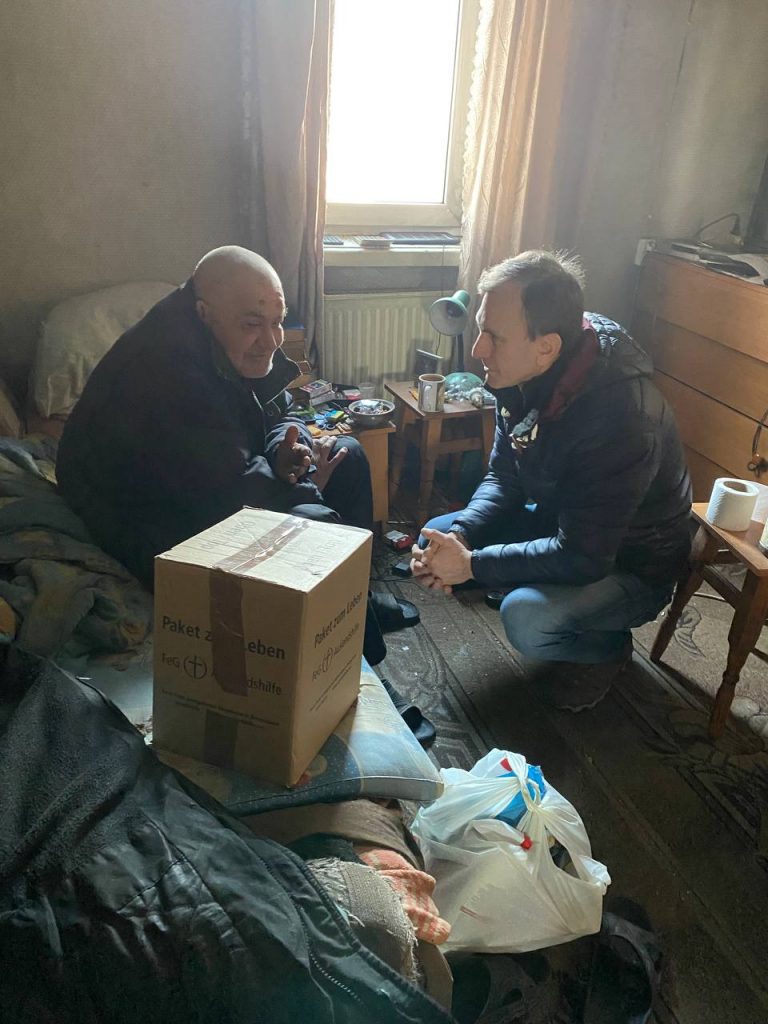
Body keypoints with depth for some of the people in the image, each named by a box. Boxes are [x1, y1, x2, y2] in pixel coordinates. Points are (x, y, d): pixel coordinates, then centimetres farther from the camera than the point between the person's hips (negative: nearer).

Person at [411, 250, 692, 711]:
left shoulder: (621, 419, -37)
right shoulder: (523, 376, -12)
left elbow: (582, 559, -33)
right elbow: (503, 479, -1)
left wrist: (470, 564, -29)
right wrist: (461, 535, -20)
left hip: (630, 564, -7)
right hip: (557, 522, 7)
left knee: (525, 619, -32)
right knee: (437, 535, -3)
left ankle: (609, 647, 3)